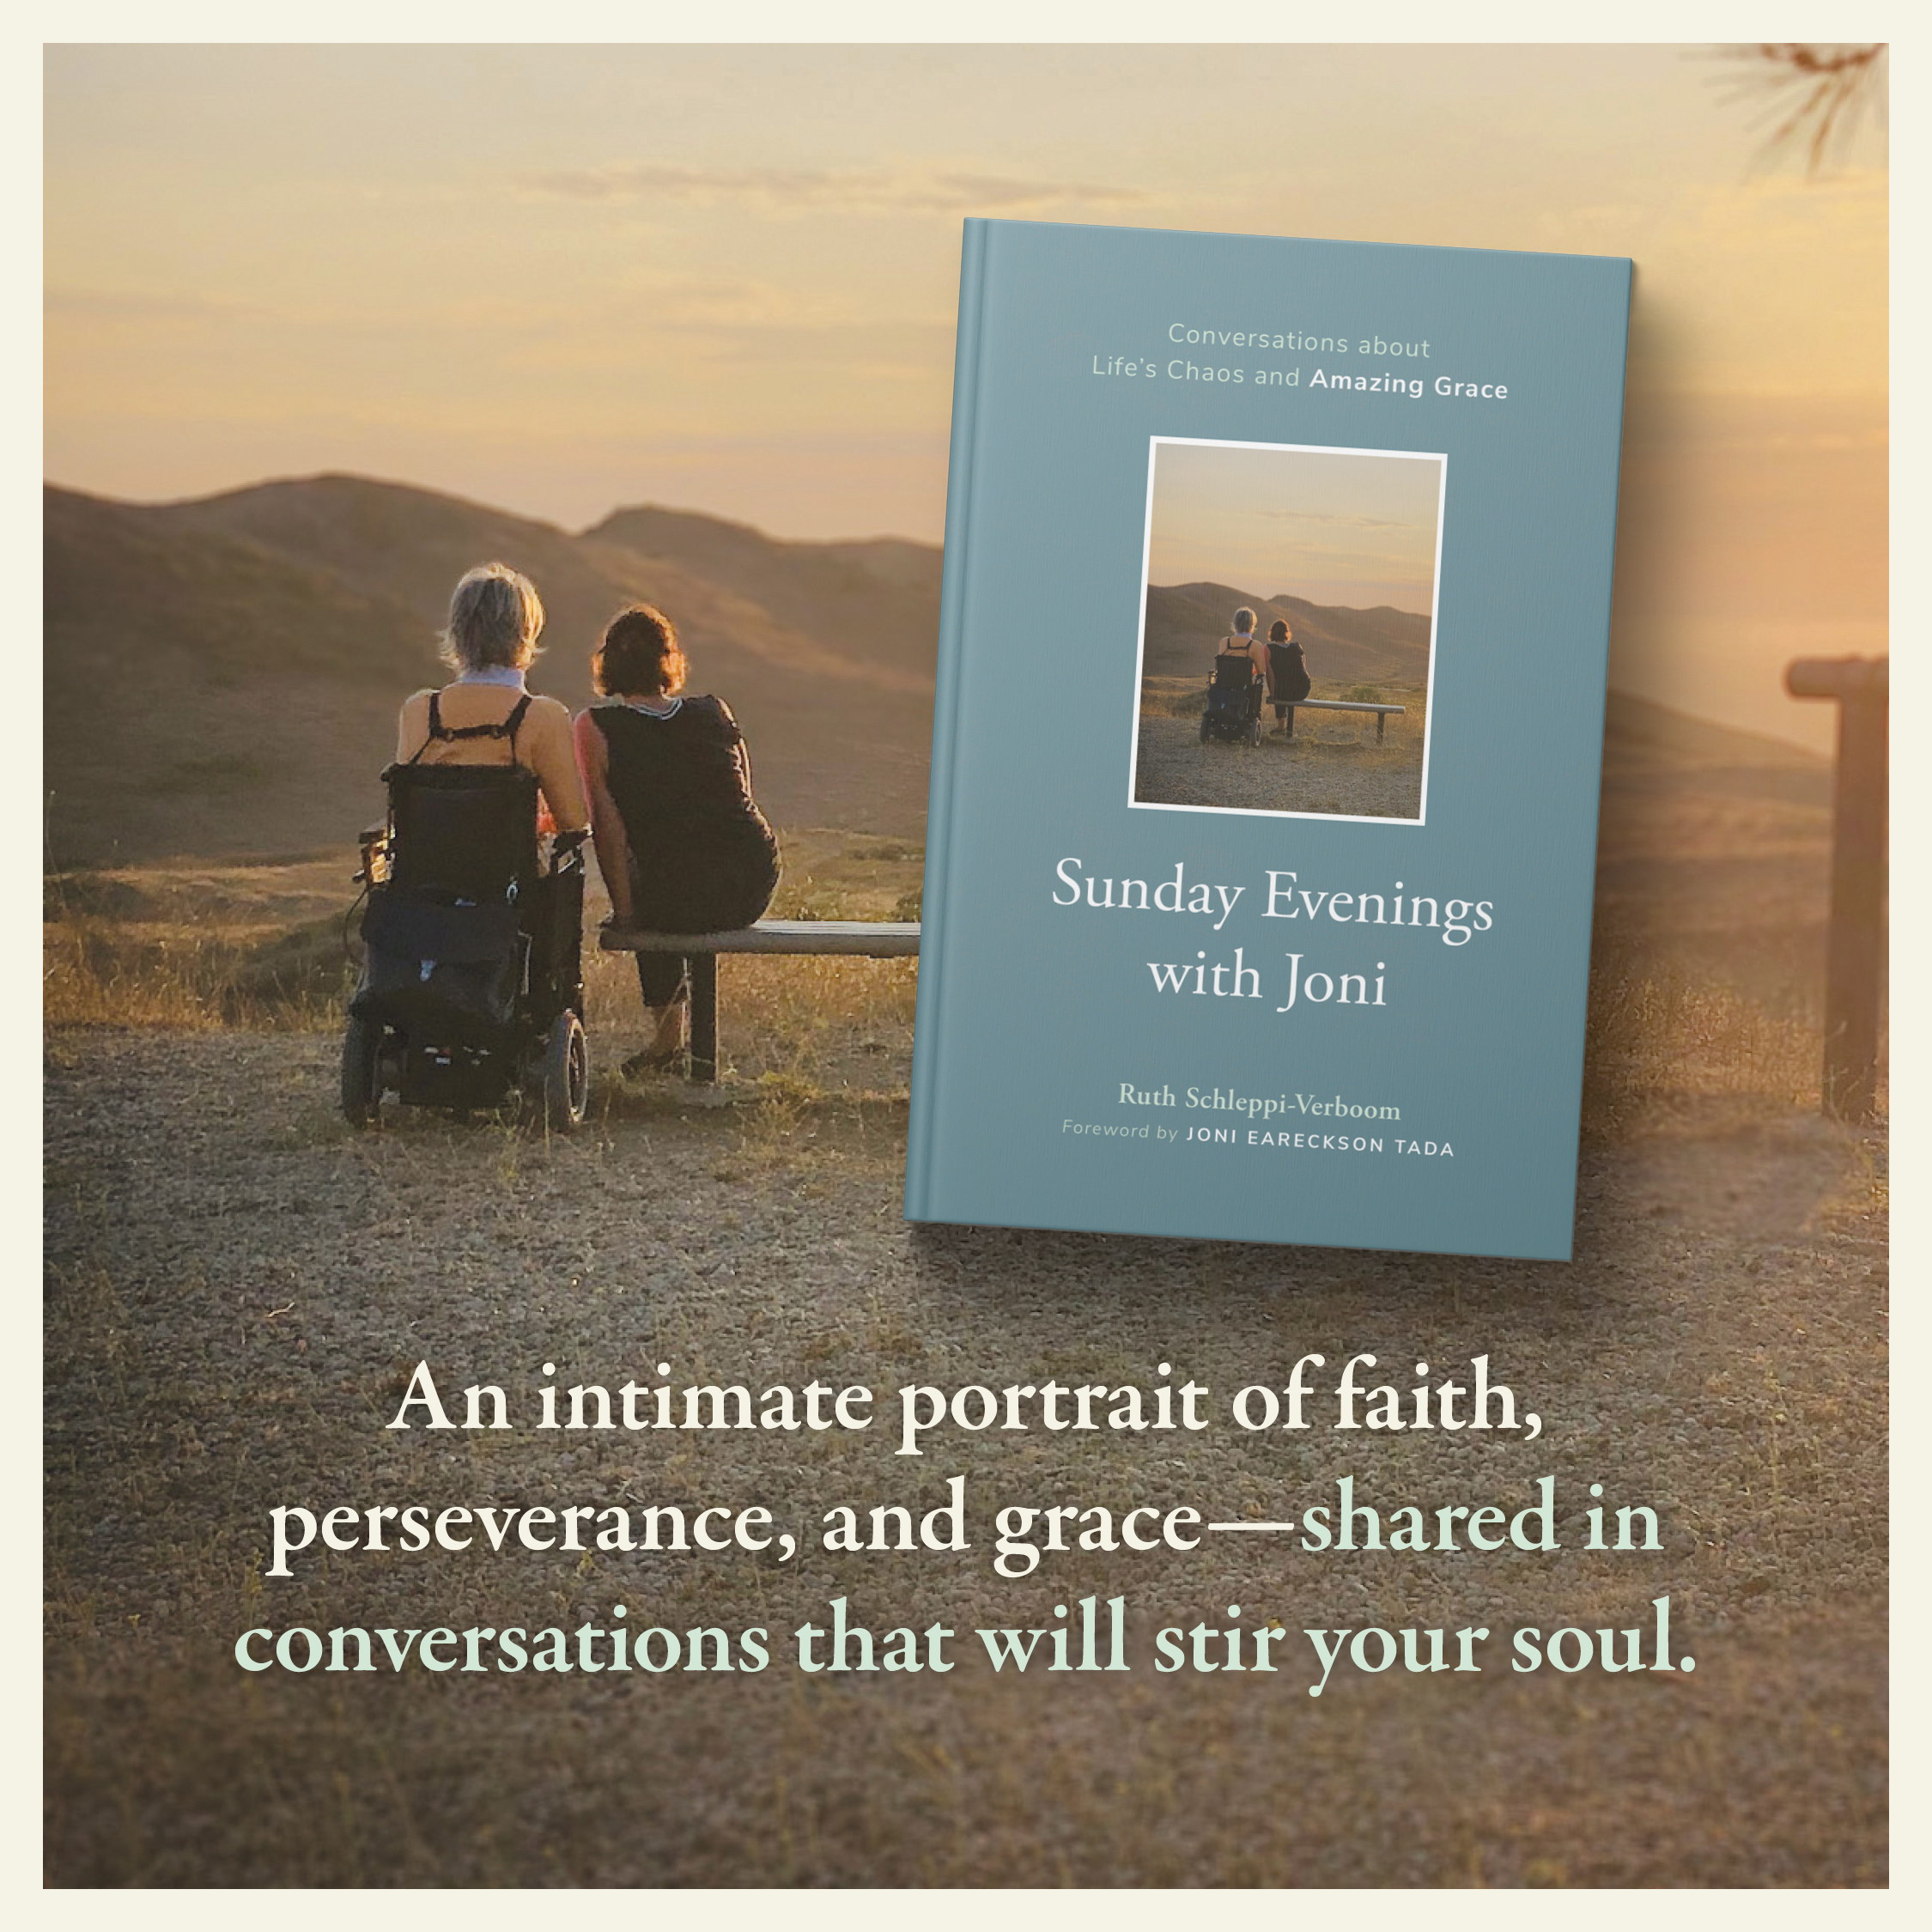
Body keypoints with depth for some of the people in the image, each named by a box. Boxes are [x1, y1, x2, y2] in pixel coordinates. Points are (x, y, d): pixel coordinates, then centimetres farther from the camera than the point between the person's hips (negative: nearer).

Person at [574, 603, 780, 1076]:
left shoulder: (595, 728, -6)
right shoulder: (717, 713, 4)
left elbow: (607, 825, -11)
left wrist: (624, 909, -2)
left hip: (678, 905, -3)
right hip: (755, 892, 3)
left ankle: (669, 1031, 36)